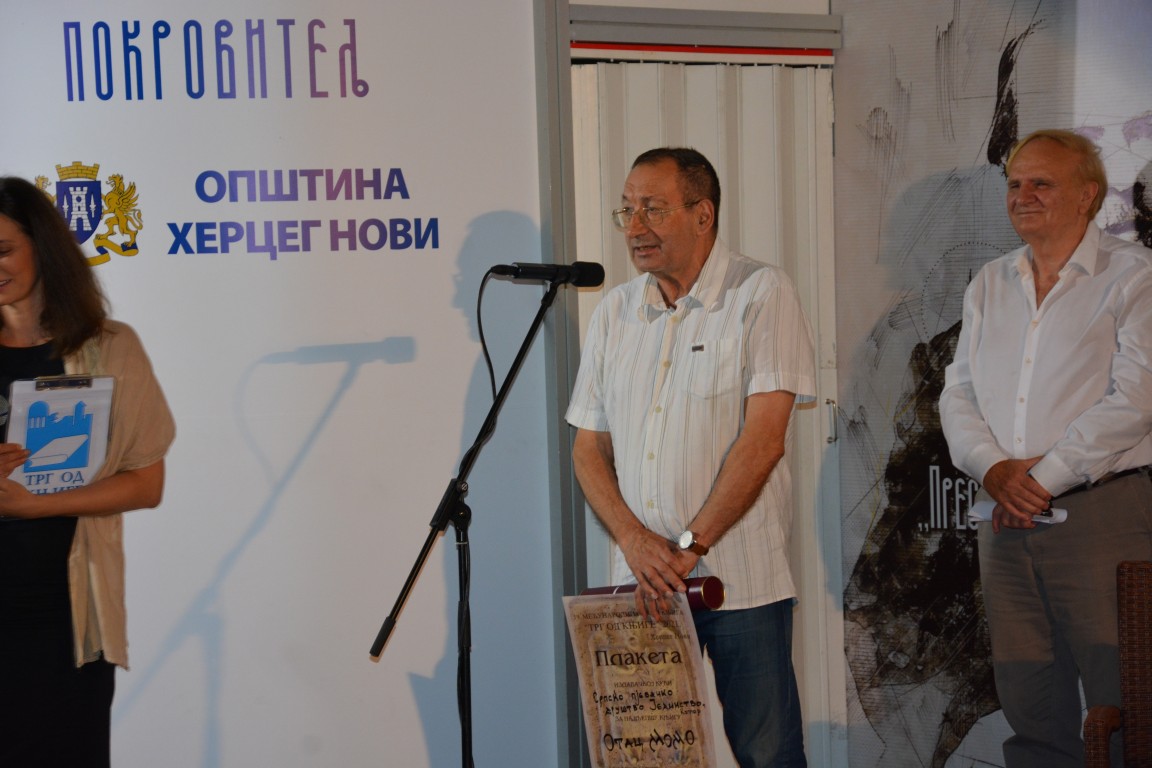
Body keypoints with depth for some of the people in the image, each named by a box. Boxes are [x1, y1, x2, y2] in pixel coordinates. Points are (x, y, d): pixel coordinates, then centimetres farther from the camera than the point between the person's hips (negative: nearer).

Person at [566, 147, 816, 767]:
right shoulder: (615, 312, 11)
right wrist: (635, 540, -7)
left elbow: (763, 438, -13)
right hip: (640, 578, 5)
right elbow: (588, 447, 10)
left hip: (741, 578, -4)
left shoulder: (762, 295, -5)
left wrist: (689, 545, -15)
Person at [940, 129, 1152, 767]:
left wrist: (1043, 478, -12)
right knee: (1031, 712, 8)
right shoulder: (989, 285, 17)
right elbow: (958, 392, 13)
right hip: (1007, 523, 5)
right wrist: (993, 470, -6)